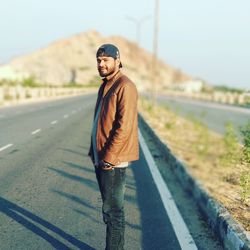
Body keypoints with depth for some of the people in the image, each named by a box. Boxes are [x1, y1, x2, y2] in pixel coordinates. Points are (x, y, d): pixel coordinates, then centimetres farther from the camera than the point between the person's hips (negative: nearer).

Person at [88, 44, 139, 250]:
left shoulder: (125, 86, -15)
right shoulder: (105, 86, 15)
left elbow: (124, 127, -21)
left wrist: (109, 157, -20)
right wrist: (94, 151, 15)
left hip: (114, 161, -9)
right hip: (101, 158, 10)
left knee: (113, 211, -1)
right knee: (109, 208, 17)